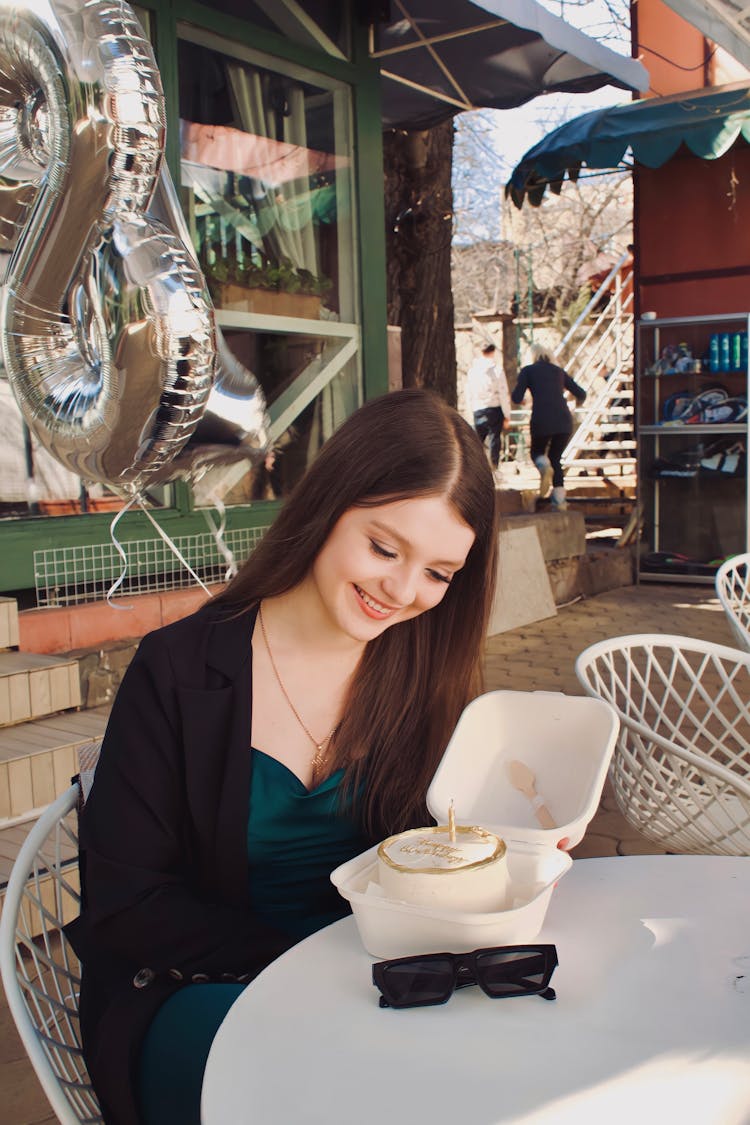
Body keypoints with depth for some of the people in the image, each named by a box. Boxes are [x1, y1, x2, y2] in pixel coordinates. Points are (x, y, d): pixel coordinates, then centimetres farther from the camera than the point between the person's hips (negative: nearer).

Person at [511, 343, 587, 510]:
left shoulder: (528, 370, 10)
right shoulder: (559, 371, 19)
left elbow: (516, 398, 2)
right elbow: (581, 394, 18)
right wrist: (578, 402, 40)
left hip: (541, 420, -3)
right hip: (564, 419, 3)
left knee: (537, 452, 21)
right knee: (555, 457, 17)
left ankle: (544, 466, -16)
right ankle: (559, 499, 3)